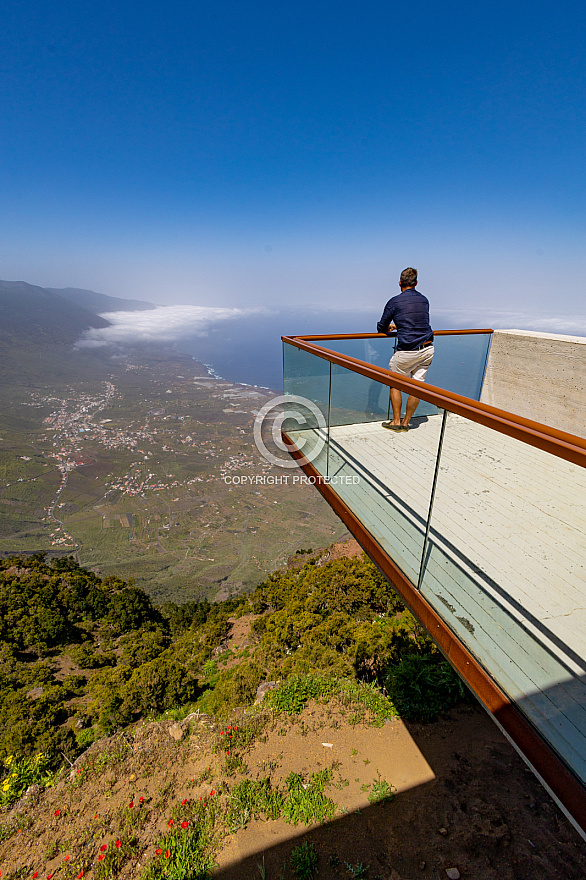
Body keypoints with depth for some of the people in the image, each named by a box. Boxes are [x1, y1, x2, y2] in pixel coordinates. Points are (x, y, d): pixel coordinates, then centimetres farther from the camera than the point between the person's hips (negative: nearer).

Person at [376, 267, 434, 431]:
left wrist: (388, 328, 28)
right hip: (428, 350, 5)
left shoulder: (394, 302, -4)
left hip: (408, 352, -5)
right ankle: (406, 422, 19)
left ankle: (396, 422, 15)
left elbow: (381, 328, 4)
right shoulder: (424, 300, 12)